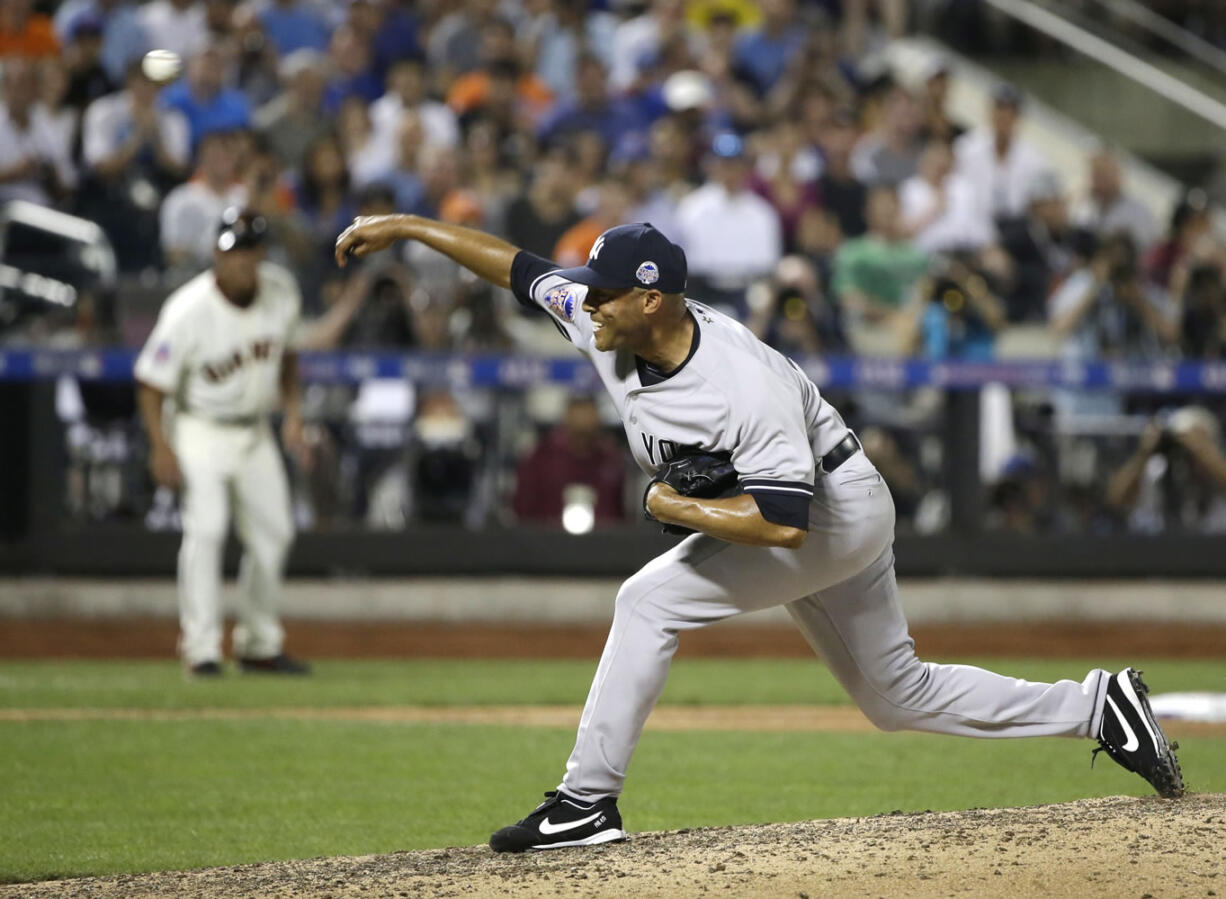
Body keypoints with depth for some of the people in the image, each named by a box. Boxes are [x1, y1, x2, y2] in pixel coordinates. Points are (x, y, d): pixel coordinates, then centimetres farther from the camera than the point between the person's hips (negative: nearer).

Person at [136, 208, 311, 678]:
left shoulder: (281, 290, -7)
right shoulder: (188, 312, -24)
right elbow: (151, 382, -17)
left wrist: (292, 408, 2)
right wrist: (161, 447, -25)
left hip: (255, 433, 6)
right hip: (201, 432, -6)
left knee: (273, 533, 9)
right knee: (205, 528, -20)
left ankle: (258, 646, 24)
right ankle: (200, 650, -16)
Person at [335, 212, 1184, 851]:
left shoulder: (747, 389, -35)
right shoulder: (606, 323, -12)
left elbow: (784, 523, -39)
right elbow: (515, 265, -2)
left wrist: (676, 508, -29)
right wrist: (407, 227, -5)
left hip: (838, 512, -9)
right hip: (828, 529, 9)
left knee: (652, 599, -19)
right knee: (898, 695, 16)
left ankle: (587, 802, -16)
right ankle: (1096, 707, 22)